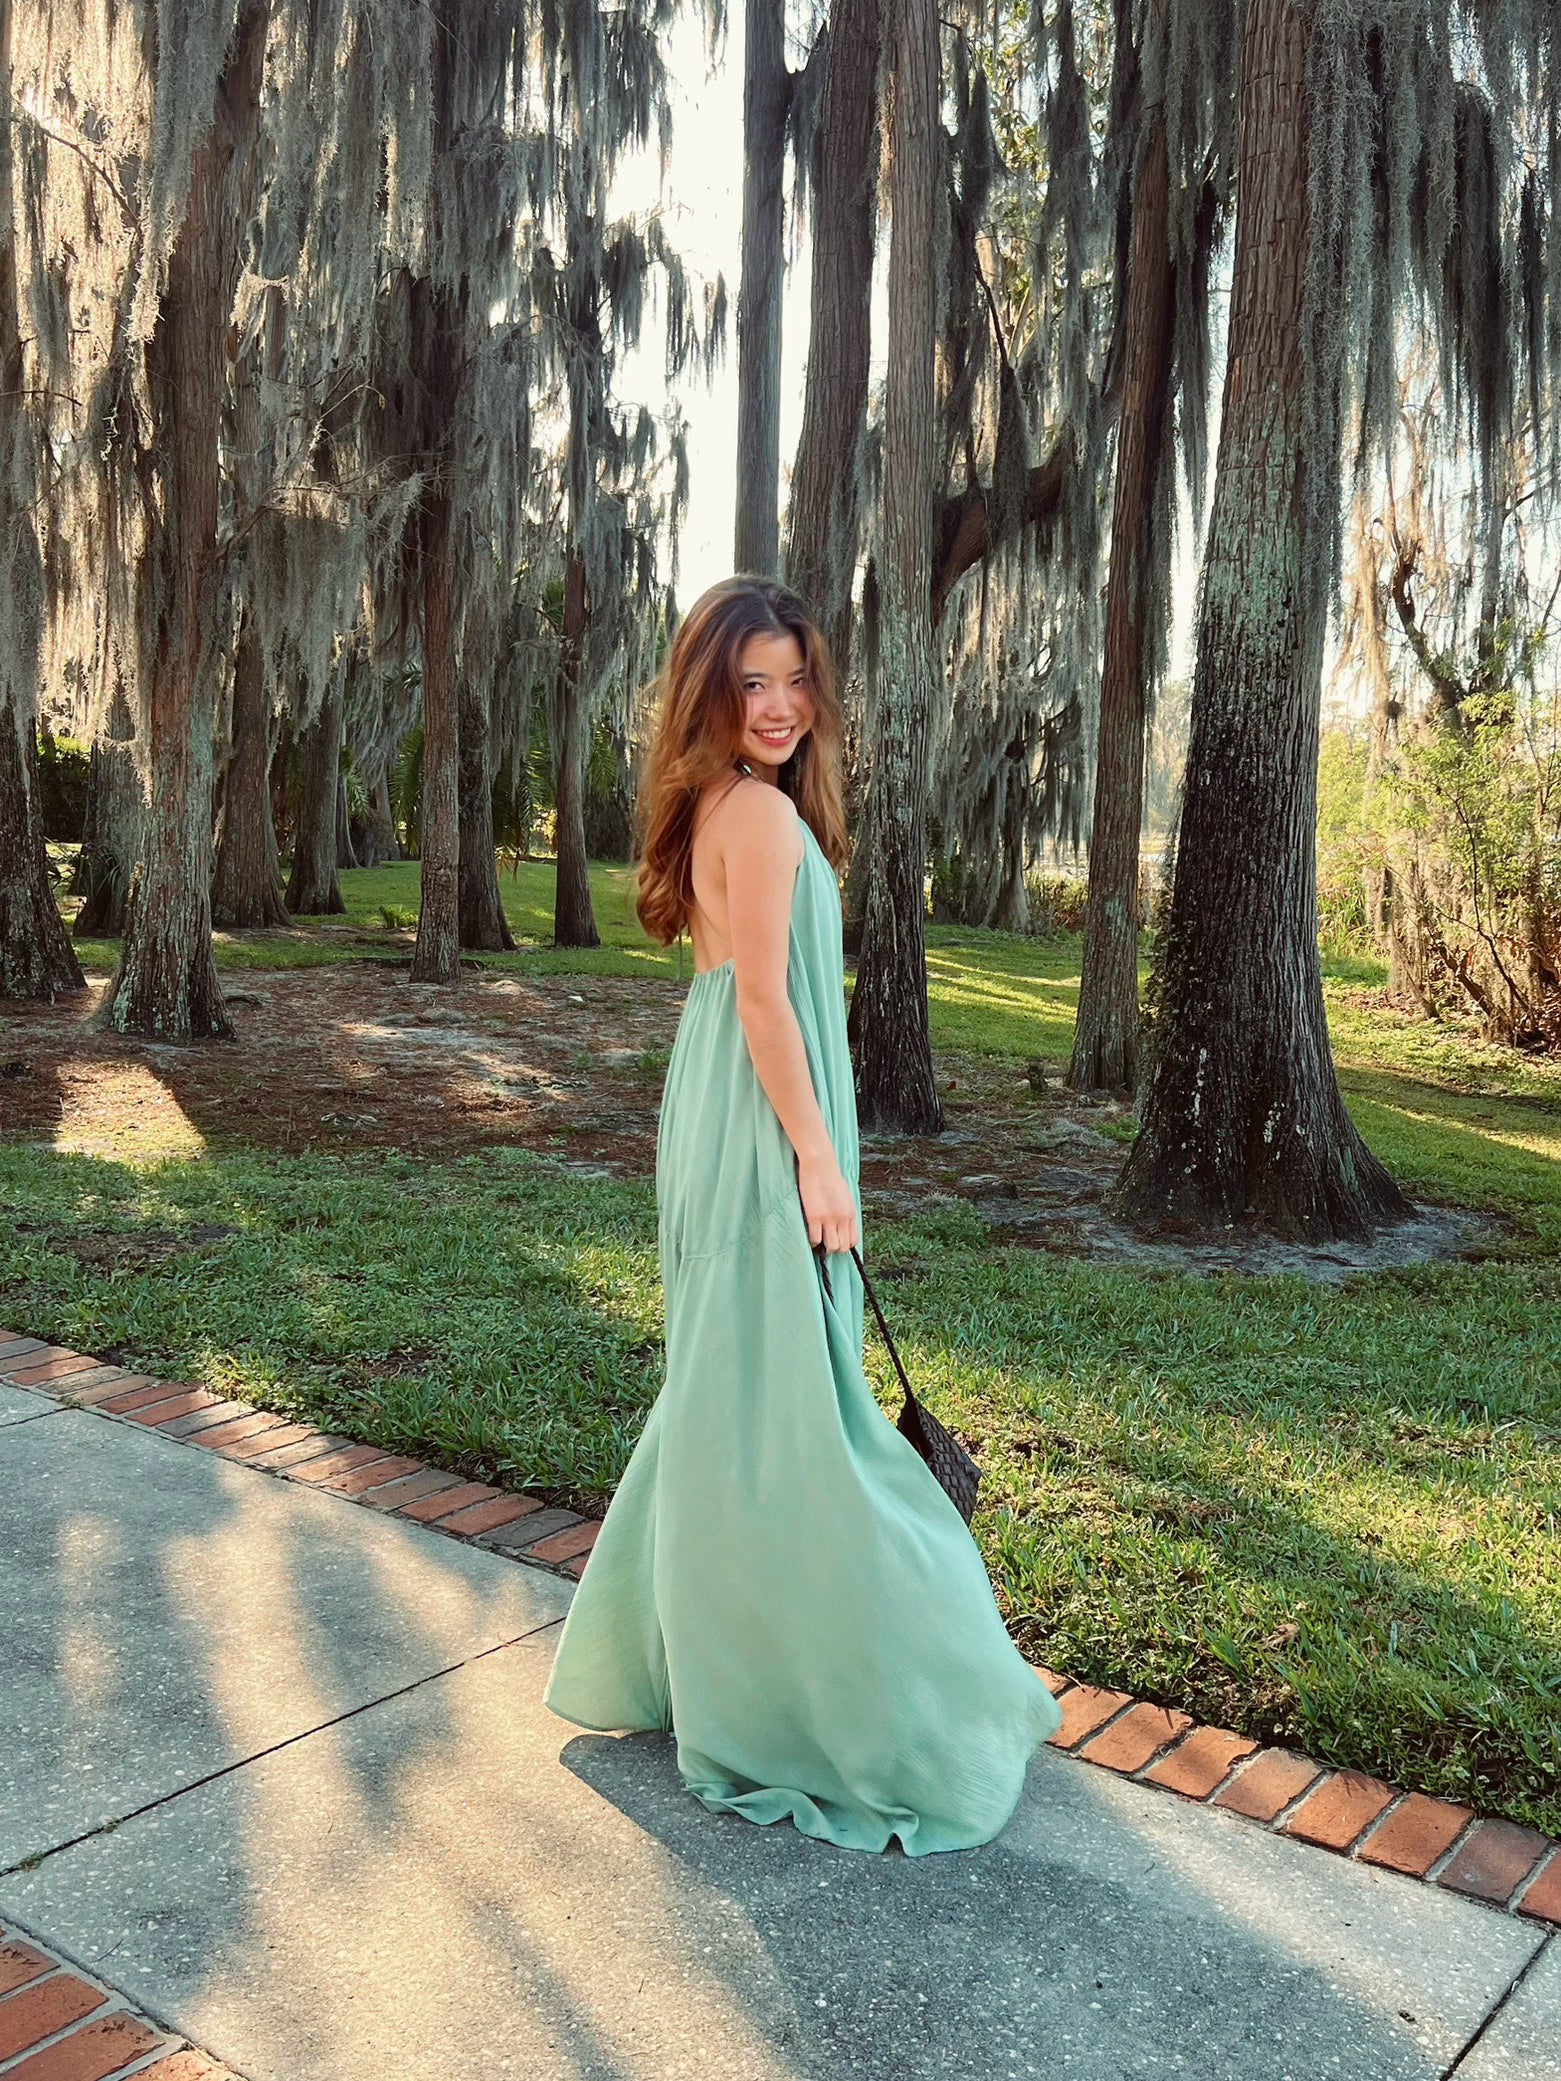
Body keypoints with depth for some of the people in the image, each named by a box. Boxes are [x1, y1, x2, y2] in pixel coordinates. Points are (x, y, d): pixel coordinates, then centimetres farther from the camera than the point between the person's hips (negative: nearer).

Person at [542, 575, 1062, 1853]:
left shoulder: (719, 805, 13)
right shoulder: (763, 812, -16)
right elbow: (765, 1001, -20)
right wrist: (820, 1161, -17)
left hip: (726, 1121, 10)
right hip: (763, 1128, -10)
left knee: (726, 1386, 20)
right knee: (774, 1399, 0)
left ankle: (661, 1647, 37)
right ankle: (782, 1698, 14)